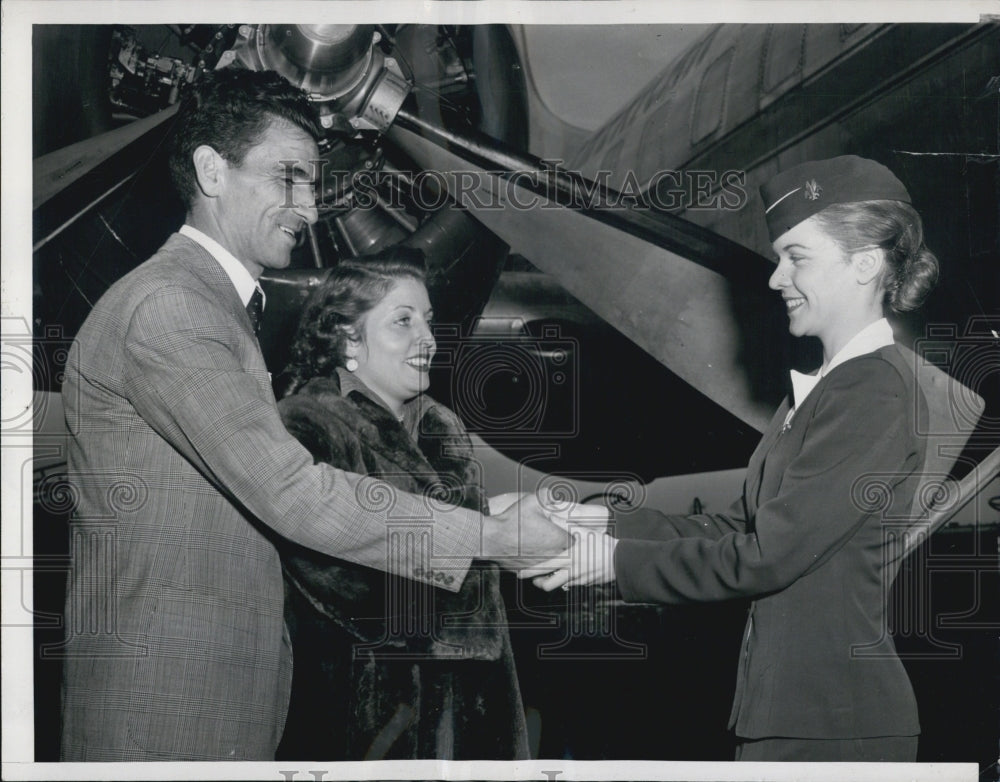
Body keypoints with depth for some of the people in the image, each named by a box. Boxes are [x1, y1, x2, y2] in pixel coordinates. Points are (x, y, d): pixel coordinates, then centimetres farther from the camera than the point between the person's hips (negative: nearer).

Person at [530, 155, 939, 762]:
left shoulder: (876, 393, -15)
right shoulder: (824, 388, 15)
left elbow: (766, 555, -17)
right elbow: (739, 527, 14)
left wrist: (619, 560, -9)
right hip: (787, 714, 9)